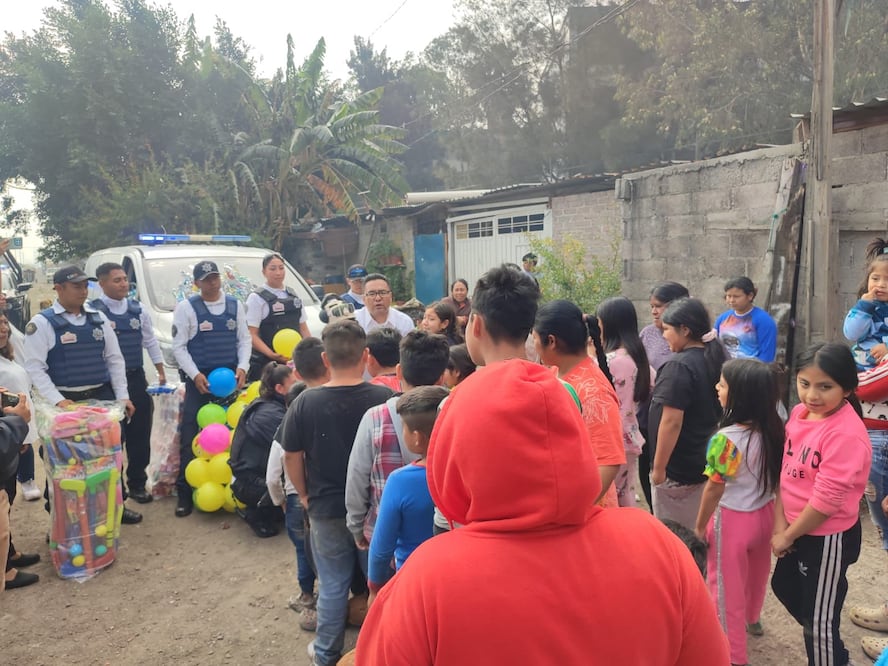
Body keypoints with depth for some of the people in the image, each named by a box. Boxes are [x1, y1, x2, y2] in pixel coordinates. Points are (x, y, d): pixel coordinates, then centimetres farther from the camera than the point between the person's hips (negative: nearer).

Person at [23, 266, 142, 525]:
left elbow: (114, 359, 9)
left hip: (103, 396, 5)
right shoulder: (42, 322, -6)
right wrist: (57, 399, -19)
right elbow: (34, 367, -10)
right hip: (67, 400, -4)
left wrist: (123, 396, 3)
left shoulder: (98, 318, 7)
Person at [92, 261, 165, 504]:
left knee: (140, 434, 10)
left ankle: (137, 483, 24)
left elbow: (150, 342, 15)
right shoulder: (93, 311, -8)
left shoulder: (137, 309, 7)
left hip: (136, 378, 5)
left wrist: (161, 372, 15)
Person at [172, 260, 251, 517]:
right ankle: (185, 493, 5)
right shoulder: (186, 307, -2)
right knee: (191, 437, -3)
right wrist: (195, 375, -14)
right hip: (199, 379, -3)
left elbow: (244, 339, 9)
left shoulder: (235, 305, 8)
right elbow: (179, 346, -4)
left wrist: (242, 367, -6)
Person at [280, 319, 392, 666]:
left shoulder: (305, 402, -14)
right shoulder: (384, 398, -17)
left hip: (326, 509, 0)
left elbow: (291, 456, -4)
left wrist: (305, 496, 11)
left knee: (332, 585, 18)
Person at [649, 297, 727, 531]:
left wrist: (658, 466, -18)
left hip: (677, 469, -8)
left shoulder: (679, 366, -22)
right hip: (705, 462, 8)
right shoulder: (715, 358, 4)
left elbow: (672, 421, -25)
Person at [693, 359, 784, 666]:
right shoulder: (774, 429, -9)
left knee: (727, 586, 12)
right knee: (755, 573, 30)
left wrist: (700, 525, -5)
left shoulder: (726, 438, -29)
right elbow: (776, 477, 2)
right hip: (765, 513, 7)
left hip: (732, 520, -7)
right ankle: (752, 619, 55)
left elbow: (714, 489, -19)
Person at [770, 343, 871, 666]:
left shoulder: (846, 434, -28)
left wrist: (787, 535, -13)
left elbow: (826, 500, -25)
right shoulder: (800, 413, -3)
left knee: (819, 618, 8)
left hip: (829, 538, -9)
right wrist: (780, 523, -5)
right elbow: (784, 469, 1)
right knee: (784, 586, 28)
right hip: (796, 529, 9)